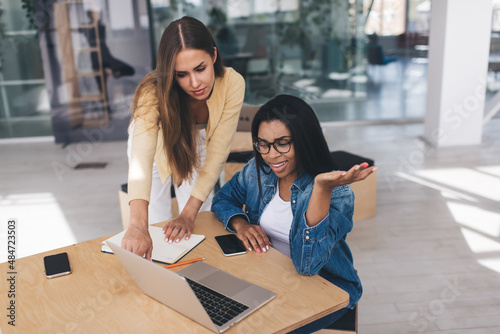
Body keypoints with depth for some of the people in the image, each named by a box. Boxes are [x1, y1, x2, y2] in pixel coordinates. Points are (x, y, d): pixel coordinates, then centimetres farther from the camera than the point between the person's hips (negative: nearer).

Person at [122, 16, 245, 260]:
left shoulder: (232, 84, -34)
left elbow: (216, 154, -32)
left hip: (196, 144, 2)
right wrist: (137, 224, -68)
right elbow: (142, 157, -54)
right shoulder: (153, 93, -40)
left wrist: (189, 214, -38)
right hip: (158, 146, -1)